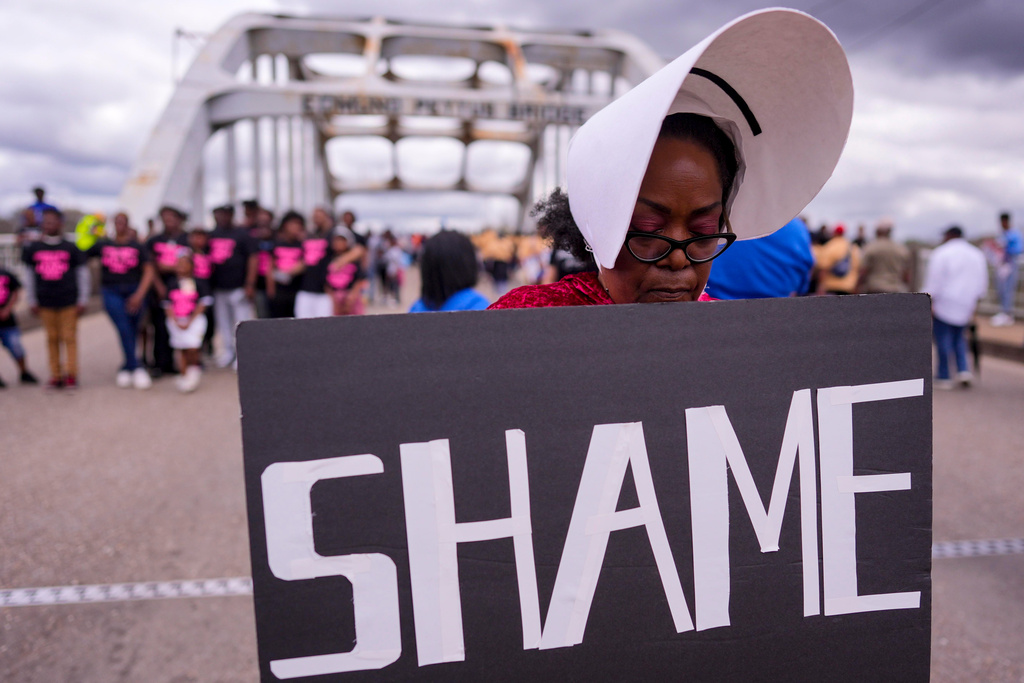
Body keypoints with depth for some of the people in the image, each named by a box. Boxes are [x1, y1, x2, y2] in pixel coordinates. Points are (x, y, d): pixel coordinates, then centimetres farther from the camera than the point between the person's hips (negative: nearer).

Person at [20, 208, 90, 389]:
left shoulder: (70, 248, 1)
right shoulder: (34, 249, 7)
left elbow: (82, 274, 4)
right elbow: (29, 276, 13)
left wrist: (82, 301, 2)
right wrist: (32, 302, 10)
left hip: (68, 301, -2)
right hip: (46, 303, 2)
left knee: (69, 338, -1)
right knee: (52, 339, 6)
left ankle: (71, 375, 6)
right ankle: (55, 375, 13)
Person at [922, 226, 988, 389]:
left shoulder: (941, 253, -8)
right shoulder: (977, 254, 10)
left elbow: (934, 280, -13)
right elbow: (982, 283, 12)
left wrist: (930, 302, -9)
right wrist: (974, 302, 20)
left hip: (944, 302, -6)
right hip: (965, 304, 6)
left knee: (943, 339, 0)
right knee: (958, 337, 19)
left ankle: (944, 377, 3)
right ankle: (963, 370, 6)